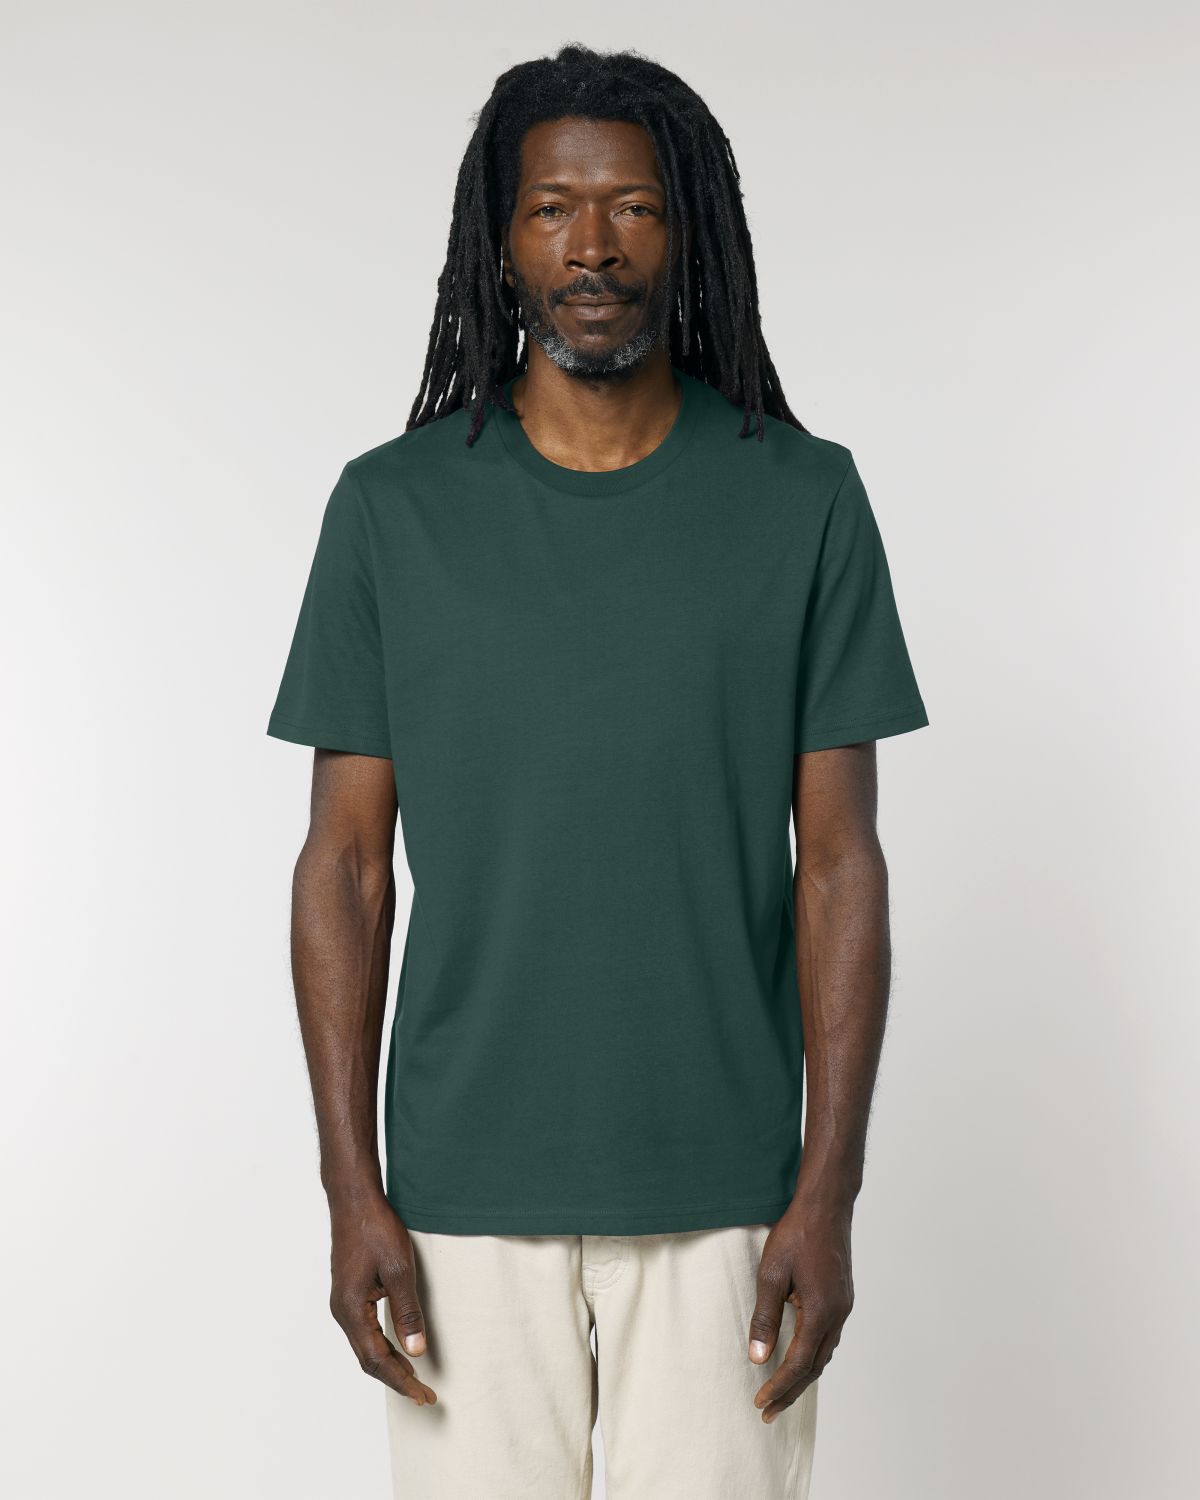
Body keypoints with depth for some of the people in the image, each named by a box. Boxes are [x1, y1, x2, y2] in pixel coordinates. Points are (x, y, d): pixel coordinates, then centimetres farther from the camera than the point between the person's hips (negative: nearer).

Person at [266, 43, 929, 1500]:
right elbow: (345, 862, 1)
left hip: (723, 1192, 0)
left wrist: (828, 1194, -6)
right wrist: (351, 1191, -4)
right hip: (465, 1190, 0)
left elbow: (839, 861, -1)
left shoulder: (805, 501, -1)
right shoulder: (391, 508, 0)